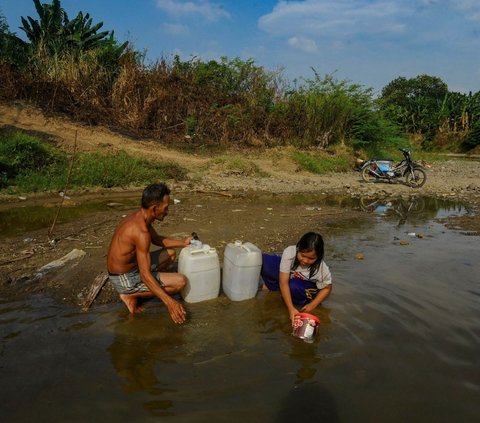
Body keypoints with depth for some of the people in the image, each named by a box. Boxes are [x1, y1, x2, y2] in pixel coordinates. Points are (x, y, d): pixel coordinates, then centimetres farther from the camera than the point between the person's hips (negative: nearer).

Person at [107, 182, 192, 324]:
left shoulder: (139, 216, -2)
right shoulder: (141, 231, -30)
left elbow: (156, 239, 17)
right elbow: (145, 275, -31)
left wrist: (182, 243, 9)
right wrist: (169, 302, -33)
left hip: (123, 271, 9)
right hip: (125, 279, -9)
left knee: (170, 253, 18)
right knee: (181, 281, -13)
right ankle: (131, 295, -4)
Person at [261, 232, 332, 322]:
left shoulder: (322, 269, -31)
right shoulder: (289, 252, -33)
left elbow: (327, 288, -10)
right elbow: (283, 282, -31)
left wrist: (312, 305, -23)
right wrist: (291, 308, -38)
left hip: (305, 287, -1)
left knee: (293, 286, -39)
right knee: (262, 259, -22)